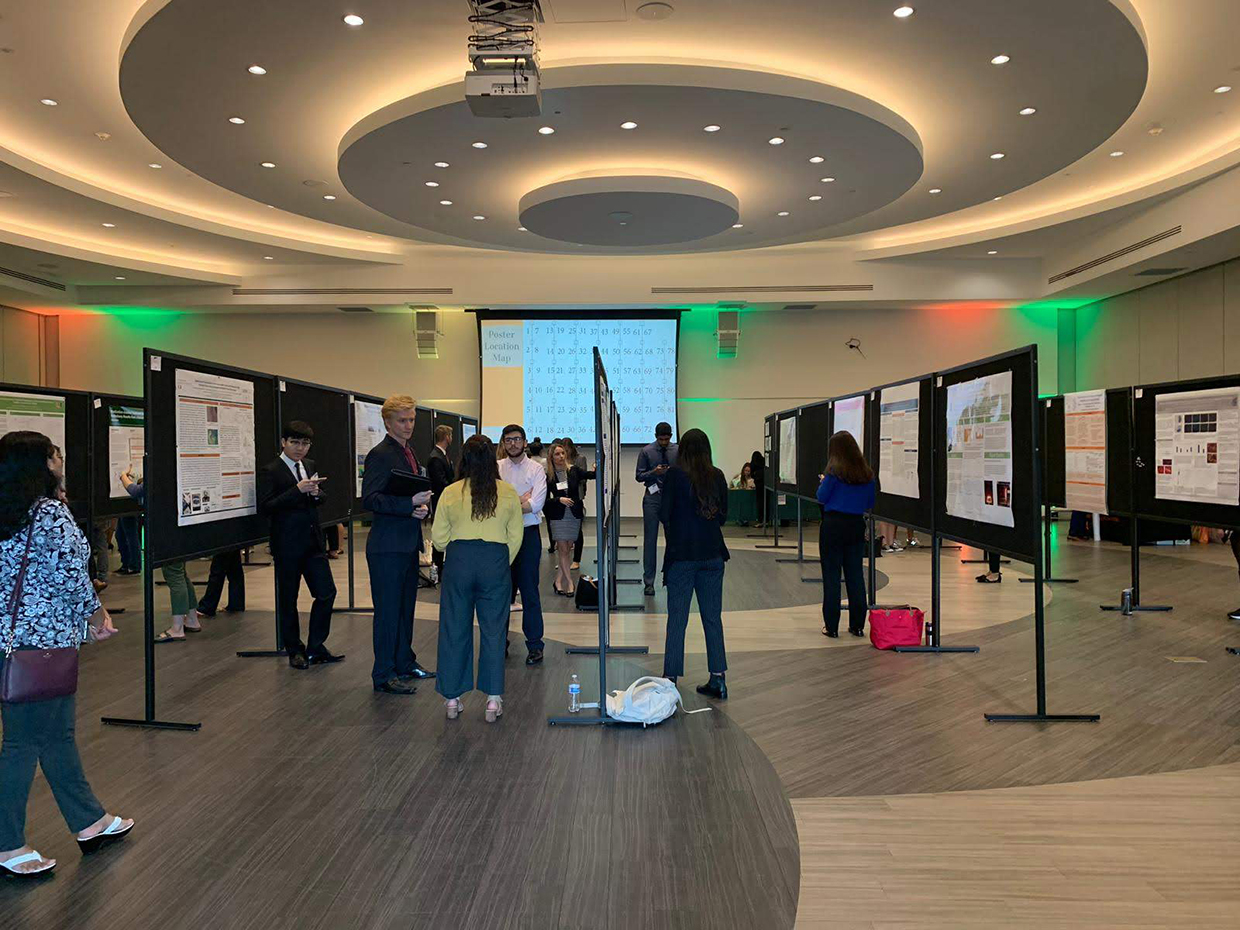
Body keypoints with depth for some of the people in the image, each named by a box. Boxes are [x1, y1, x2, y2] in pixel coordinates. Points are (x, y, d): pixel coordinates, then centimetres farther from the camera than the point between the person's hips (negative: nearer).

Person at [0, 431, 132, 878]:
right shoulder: (52, 513, -15)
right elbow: (71, 577, -17)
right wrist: (98, 617, -1)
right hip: (42, 641, -9)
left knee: (58, 733, 17)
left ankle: (90, 822, 29)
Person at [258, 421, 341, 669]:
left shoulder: (310, 465, 11)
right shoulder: (270, 471, -9)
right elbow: (265, 507, -18)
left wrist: (316, 493, -4)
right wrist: (297, 490, -24)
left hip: (313, 541, 6)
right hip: (288, 544, -6)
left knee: (327, 593, 3)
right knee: (288, 600, 7)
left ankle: (315, 647, 17)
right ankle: (295, 650, 21)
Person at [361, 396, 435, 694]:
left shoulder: (408, 452, 14)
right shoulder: (380, 455, -13)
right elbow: (369, 499, -20)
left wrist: (422, 506, 0)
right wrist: (409, 503, -27)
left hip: (408, 544, 9)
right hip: (388, 546, -9)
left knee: (406, 607, 18)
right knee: (388, 611, -1)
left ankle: (405, 663, 30)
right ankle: (384, 675, 8)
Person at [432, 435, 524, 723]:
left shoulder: (450, 493, -1)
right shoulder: (508, 493, 0)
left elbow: (439, 538, 3)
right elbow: (516, 536, 3)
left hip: (459, 560, 0)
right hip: (495, 561, 0)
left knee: (454, 630, 9)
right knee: (493, 629, 7)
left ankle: (452, 698, 17)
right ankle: (493, 699, 9)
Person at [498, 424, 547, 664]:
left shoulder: (536, 470, 0)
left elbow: (536, 504, -11)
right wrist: (521, 500, -11)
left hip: (528, 534, -2)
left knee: (529, 591, 0)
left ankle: (535, 645, 7)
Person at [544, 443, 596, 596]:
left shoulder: (574, 470, 0)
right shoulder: (548, 476, -4)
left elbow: (589, 474, -12)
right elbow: (545, 500, -2)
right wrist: (559, 500, -17)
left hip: (574, 514, 2)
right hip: (558, 516, -2)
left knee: (567, 548, 7)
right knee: (563, 549, -4)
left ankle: (557, 581, 18)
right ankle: (570, 583, 3)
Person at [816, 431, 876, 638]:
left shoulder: (835, 471, -10)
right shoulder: (867, 473, 4)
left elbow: (821, 498, -5)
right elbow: (870, 504, 10)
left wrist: (823, 483, 13)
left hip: (833, 524, -4)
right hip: (857, 525, 4)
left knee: (831, 574, 3)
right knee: (855, 574, 10)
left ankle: (832, 626, 5)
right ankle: (857, 625, 14)